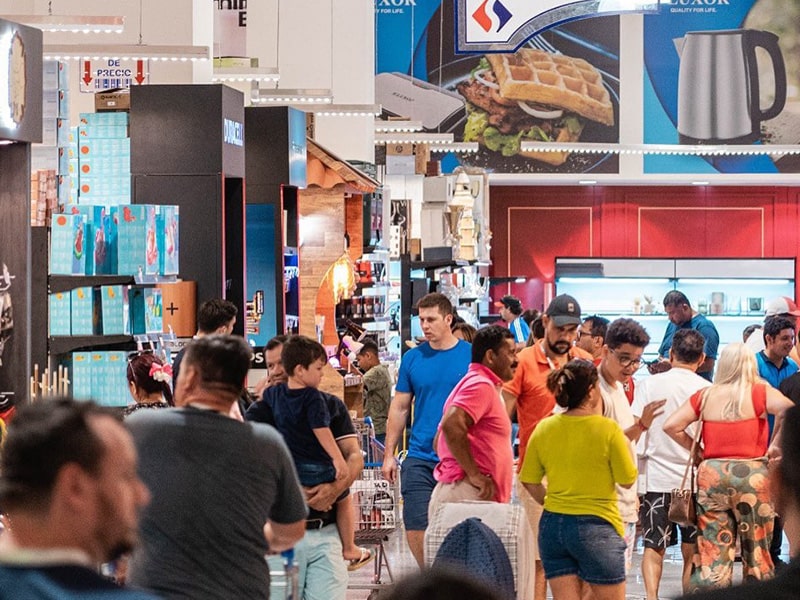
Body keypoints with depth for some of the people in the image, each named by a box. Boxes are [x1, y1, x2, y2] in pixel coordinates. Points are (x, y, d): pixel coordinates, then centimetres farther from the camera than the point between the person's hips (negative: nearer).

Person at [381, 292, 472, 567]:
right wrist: (389, 454, 7)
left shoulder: (472, 355, -1)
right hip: (420, 459, 2)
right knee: (415, 528, -1)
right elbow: (399, 407, 11)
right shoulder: (412, 358, 6)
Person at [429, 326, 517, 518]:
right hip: (470, 495, -10)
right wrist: (474, 474, -21)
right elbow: (452, 425, -25)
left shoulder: (477, 383, 24)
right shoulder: (481, 385, -8)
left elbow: (439, 441, 27)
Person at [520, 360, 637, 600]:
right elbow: (627, 479, -5)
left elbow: (529, 481, 7)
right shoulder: (608, 429, -11)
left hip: (553, 525, 4)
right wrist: (626, 443, 8)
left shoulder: (544, 428, 1)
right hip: (596, 526, -4)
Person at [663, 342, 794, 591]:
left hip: (711, 474, 2)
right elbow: (788, 409, -18)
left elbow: (671, 426, 0)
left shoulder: (704, 396, 6)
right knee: (756, 552, 7)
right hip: (751, 474, -2)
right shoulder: (760, 392, -1)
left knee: (711, 552, 4)